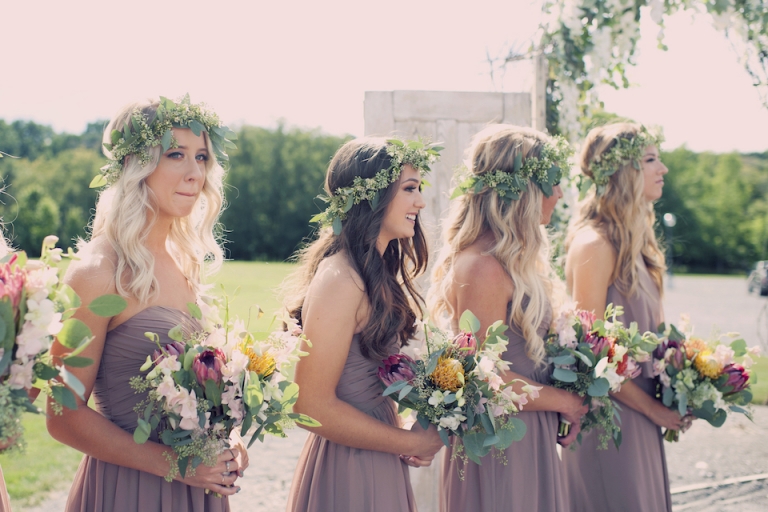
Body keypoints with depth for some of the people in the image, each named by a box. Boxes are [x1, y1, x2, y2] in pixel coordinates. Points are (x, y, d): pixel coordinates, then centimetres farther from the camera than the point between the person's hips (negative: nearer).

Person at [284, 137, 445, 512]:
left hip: (381, 466, 9)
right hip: (348, 470, -9)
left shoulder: (378, 274, 8)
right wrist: (411, 442, -13)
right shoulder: (339, 280, -20)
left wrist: (403, 437, -1)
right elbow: (313, 406, -22)